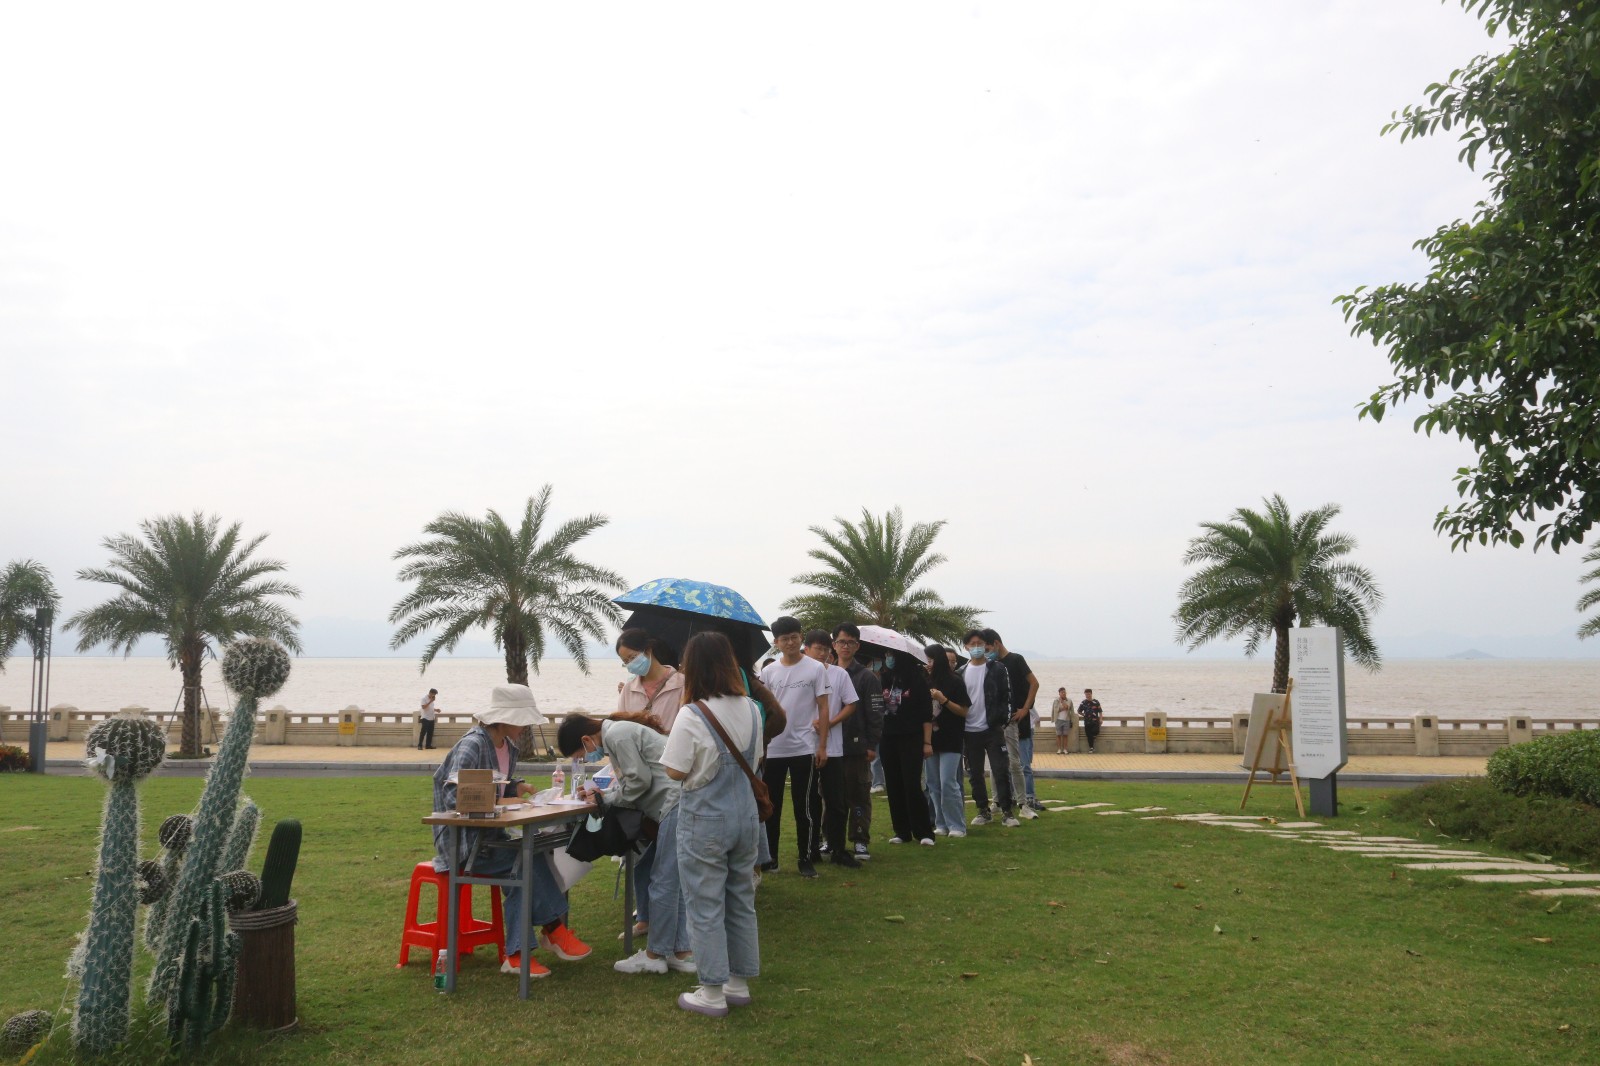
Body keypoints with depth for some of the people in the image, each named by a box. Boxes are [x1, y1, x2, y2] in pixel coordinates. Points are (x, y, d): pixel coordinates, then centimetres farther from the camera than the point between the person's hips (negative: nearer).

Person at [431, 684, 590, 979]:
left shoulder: (508, 747, 8)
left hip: (489, 835, 7)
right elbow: (454, 798, -26)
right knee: (528, 858, -24)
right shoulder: (472, 745, -17)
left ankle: (517, 954, -15)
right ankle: (555, 928, -9)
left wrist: (517, 787, 0)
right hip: (463, 841, -7)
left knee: (526, 865, -18)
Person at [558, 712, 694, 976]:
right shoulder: (617, 732, 21)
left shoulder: (616, 734, -9)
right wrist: (602, 794, 9)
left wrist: (605, 799, 1)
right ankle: (681, 952, 20)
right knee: (672, 882, 14)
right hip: (675, 806, 10)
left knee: (664, 882, 0)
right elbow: (634, 780, 22)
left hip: (678, 803, -10)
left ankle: (655, 954, 10)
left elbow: (640, 780, -12)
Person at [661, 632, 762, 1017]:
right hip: (745, 815, 6)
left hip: (705, 820, -6)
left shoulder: (691, 716, -19)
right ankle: (739, 983, 28)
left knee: (706, 907, 5)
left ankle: (712, 993, 14)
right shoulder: (750, 709, 0)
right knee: (741, 901, 17)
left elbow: (675, 772, -15)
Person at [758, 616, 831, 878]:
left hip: (804, 748, -3)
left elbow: (823, 709, -2)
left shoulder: (815, 668, -2)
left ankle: (806, 859, 11)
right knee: (770, 806, 10)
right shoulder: (769, 672, 6)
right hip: (772, 748, 3)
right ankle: (770, 857, 20)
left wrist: (822, 745, -7)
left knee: (804, 807, 2)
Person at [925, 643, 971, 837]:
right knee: (934, 785, 6)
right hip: (932, 739, 5)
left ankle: (957, 826, -2)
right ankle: (941, 825, 13)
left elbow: (963, 711, -4)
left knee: (948, 783, -10)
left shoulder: (954, 682, -3)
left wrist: (944, 700, -16)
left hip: (950, 741, -5)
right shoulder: (927, 683, 10)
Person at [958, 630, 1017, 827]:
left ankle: (1007, 812, 2)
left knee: (1001, 770, -5)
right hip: (969, 731, 4)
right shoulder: (961, 672, 8)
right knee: (974, 774, 8)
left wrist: (1001, 722, -10)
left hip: (992, 729, -4)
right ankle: (984, 811, 19)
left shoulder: (997, 670, -2)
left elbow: (1006, 698, -3)